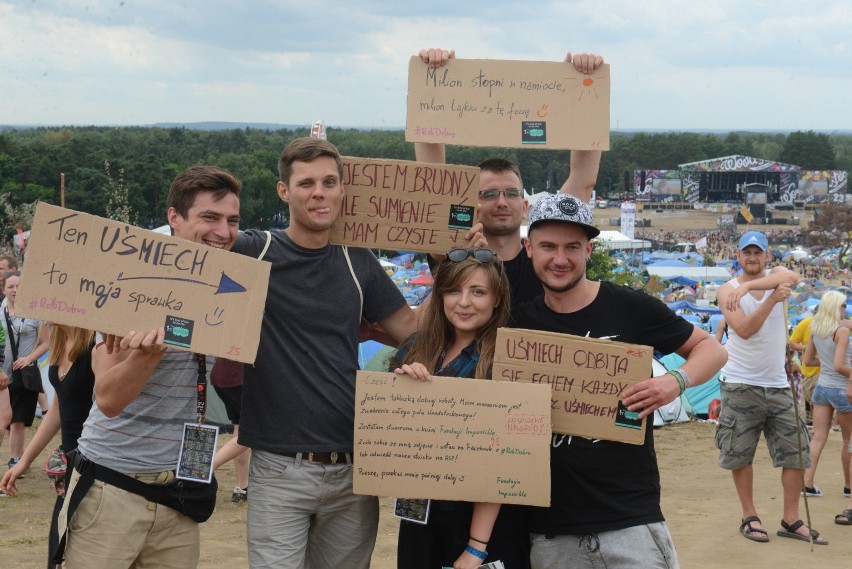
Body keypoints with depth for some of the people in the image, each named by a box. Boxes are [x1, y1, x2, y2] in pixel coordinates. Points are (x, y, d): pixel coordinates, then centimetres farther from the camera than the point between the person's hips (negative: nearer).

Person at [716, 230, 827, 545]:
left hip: (778, 384, 3)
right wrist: (773, 299, -27)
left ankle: (791, 520, 11)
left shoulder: (778, 277, 3)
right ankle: (749, 517, 14)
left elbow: (791, 277, -24)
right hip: (740, 385, -3)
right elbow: (744, 330, -18)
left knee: (795, 453, 3)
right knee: (740, 455, 1)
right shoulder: (728, 289, -2)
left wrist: (749, 285, -37)